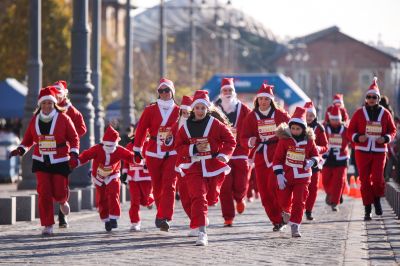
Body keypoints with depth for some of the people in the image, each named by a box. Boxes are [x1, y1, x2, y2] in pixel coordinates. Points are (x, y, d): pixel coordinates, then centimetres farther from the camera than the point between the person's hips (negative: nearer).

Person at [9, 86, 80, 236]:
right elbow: (28, 139, 11)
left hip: (60, 162, -2)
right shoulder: (35, 120, 1)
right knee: (44, 192, -9)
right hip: (41, 162, 2)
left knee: (59, 192, -3)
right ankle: (48, 226, -1)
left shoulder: (63, 118, -6)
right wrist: (21, 150, -7)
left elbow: (74, 138, -2)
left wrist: (74, 153, -15)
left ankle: (63, 201, 38)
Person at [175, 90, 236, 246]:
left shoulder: (215, 124, -3)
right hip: (194, 167, 0)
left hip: (214, 166, 0)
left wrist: (224, 154, -17)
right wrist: (194, 149, -12)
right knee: (198, 197, -14)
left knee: (211, 196, 12)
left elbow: (230, 141, 0)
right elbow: (179, 148, 5)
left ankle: (201, 214, 48)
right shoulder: (186, 127, 4)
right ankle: (202, 232, -16)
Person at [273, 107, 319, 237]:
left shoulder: (309, 141, -2)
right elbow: (277, 158, -5)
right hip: (286, 176, 0)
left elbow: (315, 155, 10)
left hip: (302, 177, 0)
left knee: (299, 202, -7)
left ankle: (295, 227, -2)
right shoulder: (284, 139, -7)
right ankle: (286, 211, 42)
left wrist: (312, 161, -14)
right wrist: (279, 175, -12)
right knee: (283, 201, 7)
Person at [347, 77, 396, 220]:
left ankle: (377, 200, 19)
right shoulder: (359, 113, 2)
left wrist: (386, 138, -9)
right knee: (365, 180, 1)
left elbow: (392, 130, 11)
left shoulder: (385, 113, 3)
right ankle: (367, 210, 10)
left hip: (379, 151, 0)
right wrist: (358, 137, -16)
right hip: (362, 151, 0)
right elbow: (350, 131, 4)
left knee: (378, 178, -11)